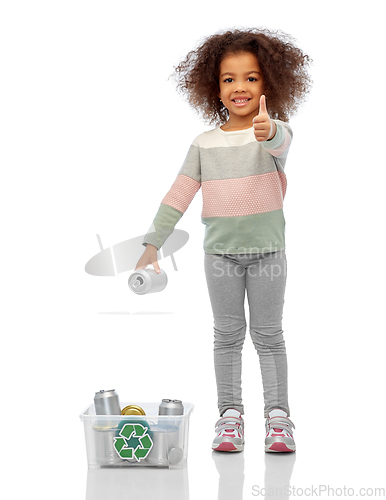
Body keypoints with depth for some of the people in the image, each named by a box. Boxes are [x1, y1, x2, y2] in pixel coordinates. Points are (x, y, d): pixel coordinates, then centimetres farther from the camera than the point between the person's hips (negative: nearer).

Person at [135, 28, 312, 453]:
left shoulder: (274, 131, -3)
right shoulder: (205, 144, 5)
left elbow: (281, 142, -29)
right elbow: (178, 195, 6)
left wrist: (268, 130, -52)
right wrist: (152, 243, 2)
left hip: (267, 249, -2)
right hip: (221, 251, 2)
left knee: (268, 334, 5)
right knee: (228, 335, 7)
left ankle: (277, 414, 12)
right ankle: (230, 414, 15)